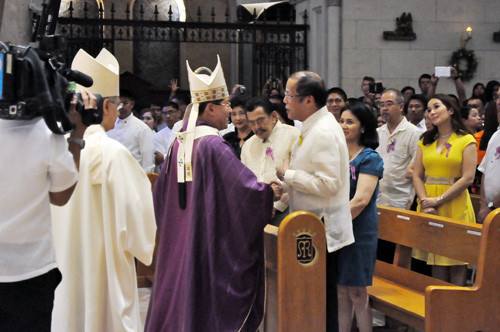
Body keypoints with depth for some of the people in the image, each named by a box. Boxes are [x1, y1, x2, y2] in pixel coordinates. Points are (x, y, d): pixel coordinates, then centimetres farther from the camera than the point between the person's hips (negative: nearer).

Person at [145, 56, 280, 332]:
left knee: (179, 296, 14)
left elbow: (161, 190, 17)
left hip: (177, 243, 8)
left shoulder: (180, 142, 6)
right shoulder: (213, 145, -18)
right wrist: (271, 193, -4)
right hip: (209, 239, -8)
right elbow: (245, 188, -21)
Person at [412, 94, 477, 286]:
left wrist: (438, 200, -13)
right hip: (429, 208, 4)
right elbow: (417, 176, 7)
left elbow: (468, 178, -9)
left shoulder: (466, 140, -1)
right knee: (436, 260, 5)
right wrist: (425, 202, -9)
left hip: (455, 205, -4)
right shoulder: (425, 142, 14)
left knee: (456, 261, -2)